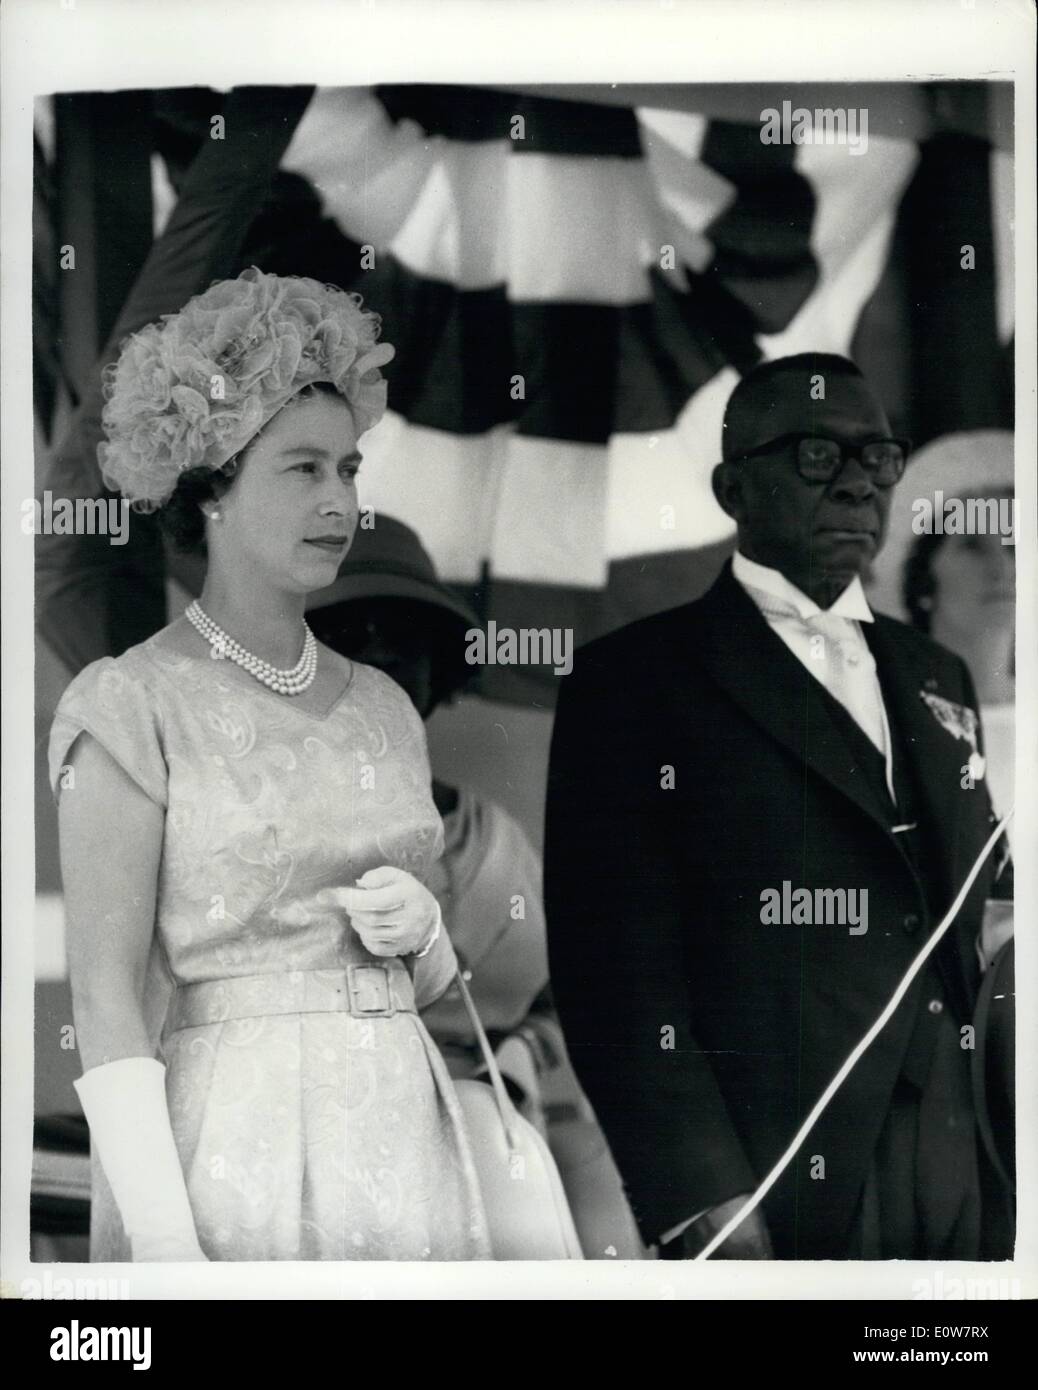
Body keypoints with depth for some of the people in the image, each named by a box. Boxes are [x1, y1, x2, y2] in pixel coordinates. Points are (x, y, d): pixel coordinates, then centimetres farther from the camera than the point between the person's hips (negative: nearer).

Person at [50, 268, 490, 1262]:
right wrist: (159, 1231, -19)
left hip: (405, 1137, 5)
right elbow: (104, 991, -11)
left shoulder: (380, 706, 11)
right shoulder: (131, 705, -5)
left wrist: (420, 927, -3)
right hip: (231, 1148, -5)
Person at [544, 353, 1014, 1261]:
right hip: (759, 1200, -5)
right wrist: (705, 1202, -18)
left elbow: (967, 916, 16)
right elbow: (619, 972, -11)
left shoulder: (938, 679, 14)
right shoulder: (632, 682, -4)